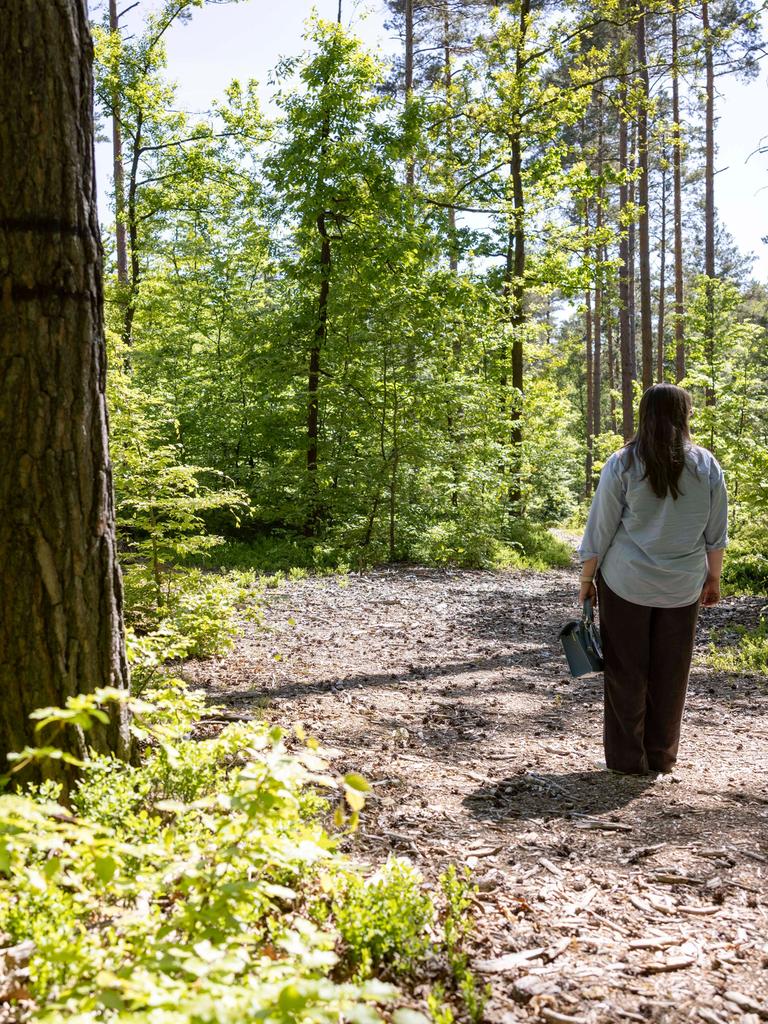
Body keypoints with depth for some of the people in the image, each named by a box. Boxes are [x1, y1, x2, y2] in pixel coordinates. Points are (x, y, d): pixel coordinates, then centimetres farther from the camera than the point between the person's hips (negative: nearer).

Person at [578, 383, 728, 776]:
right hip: (682, 588, 2)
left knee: (626, 672, 8)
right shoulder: (707, 466, -1)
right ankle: (661, 756, 23)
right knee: (670, 673, 13)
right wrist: (713, 578, 18)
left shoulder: (623, 463, -7)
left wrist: (587, 579, 5)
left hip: (626, 583, -2)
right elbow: (716, 534, 6)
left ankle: (628, 758, 16)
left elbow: (600, 528, -5)